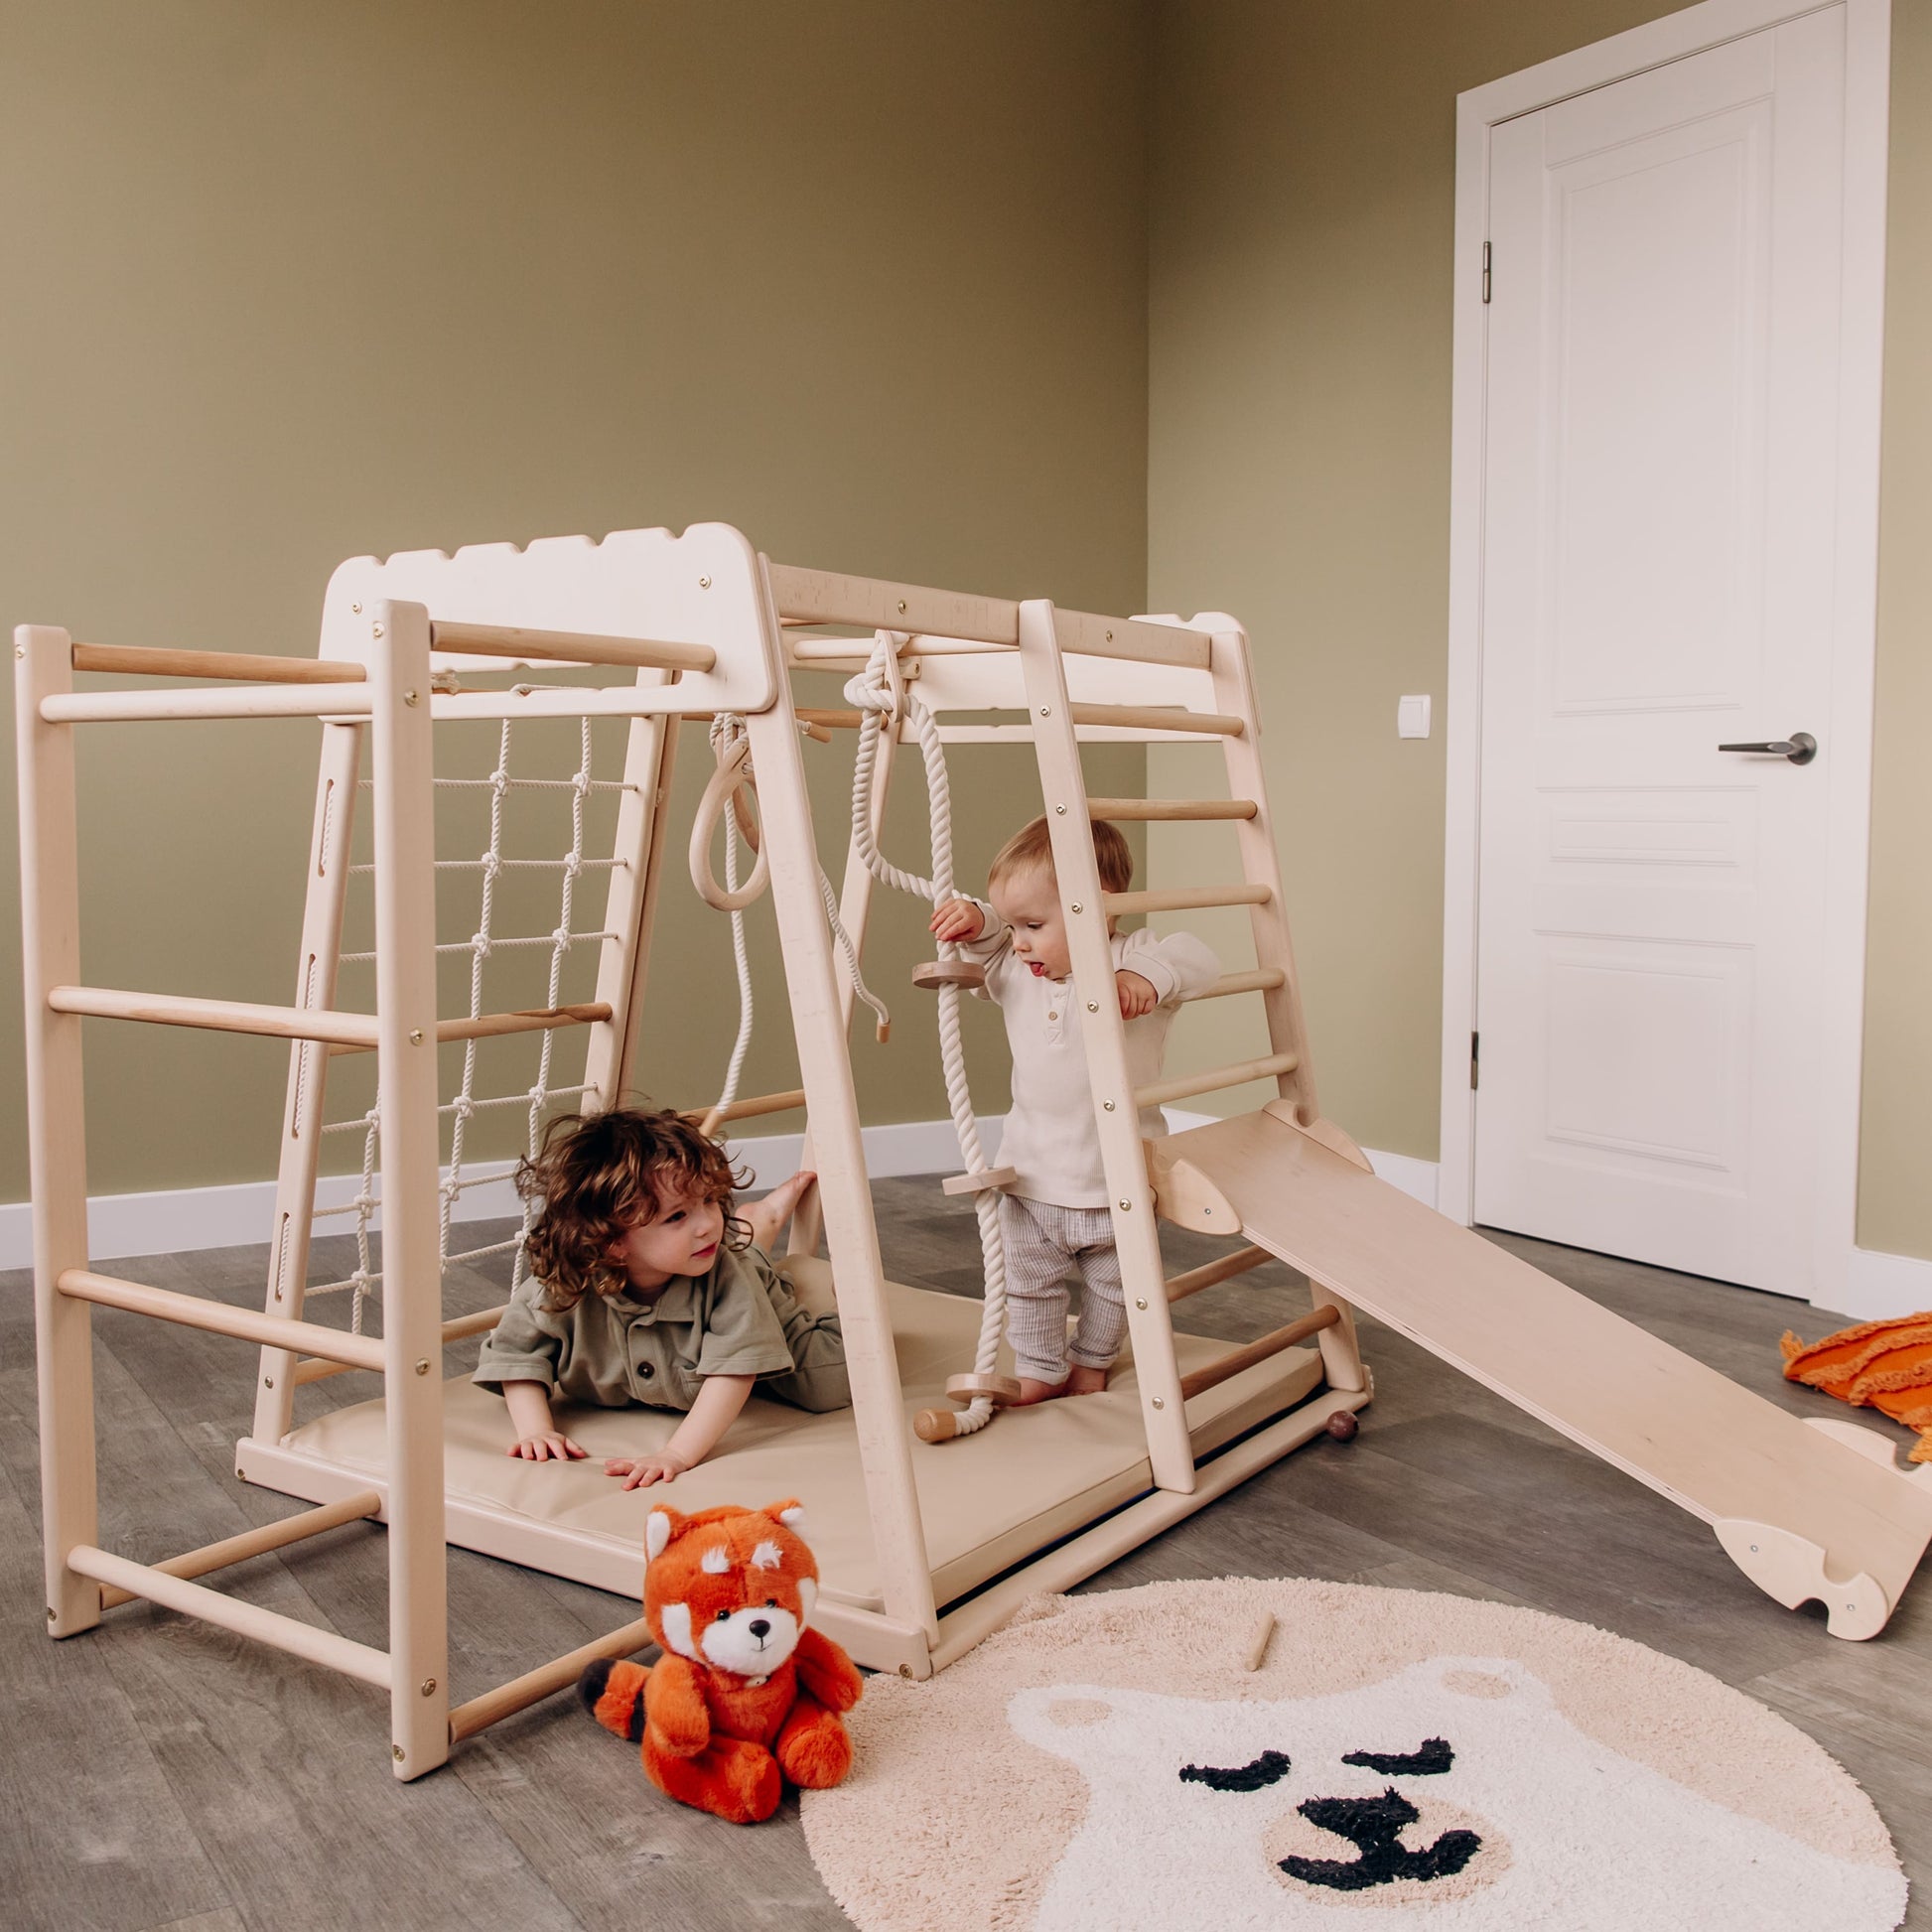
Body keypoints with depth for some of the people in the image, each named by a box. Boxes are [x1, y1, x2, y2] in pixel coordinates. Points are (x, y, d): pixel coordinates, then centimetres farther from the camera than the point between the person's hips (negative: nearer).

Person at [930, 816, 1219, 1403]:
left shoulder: (1134, 959, -15)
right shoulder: (1016, 973, -2)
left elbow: (1199, 960, -29)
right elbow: (983, 945, 16)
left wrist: (1147, 976, -47)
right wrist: (973, 918, -6)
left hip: (1117, 1183, -2)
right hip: (1031, 1181, 3)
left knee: (1112, 1284, 19)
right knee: (1026, 1285, 11)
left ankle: (1091, 1362, 42)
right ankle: (1040, 1371, 31)